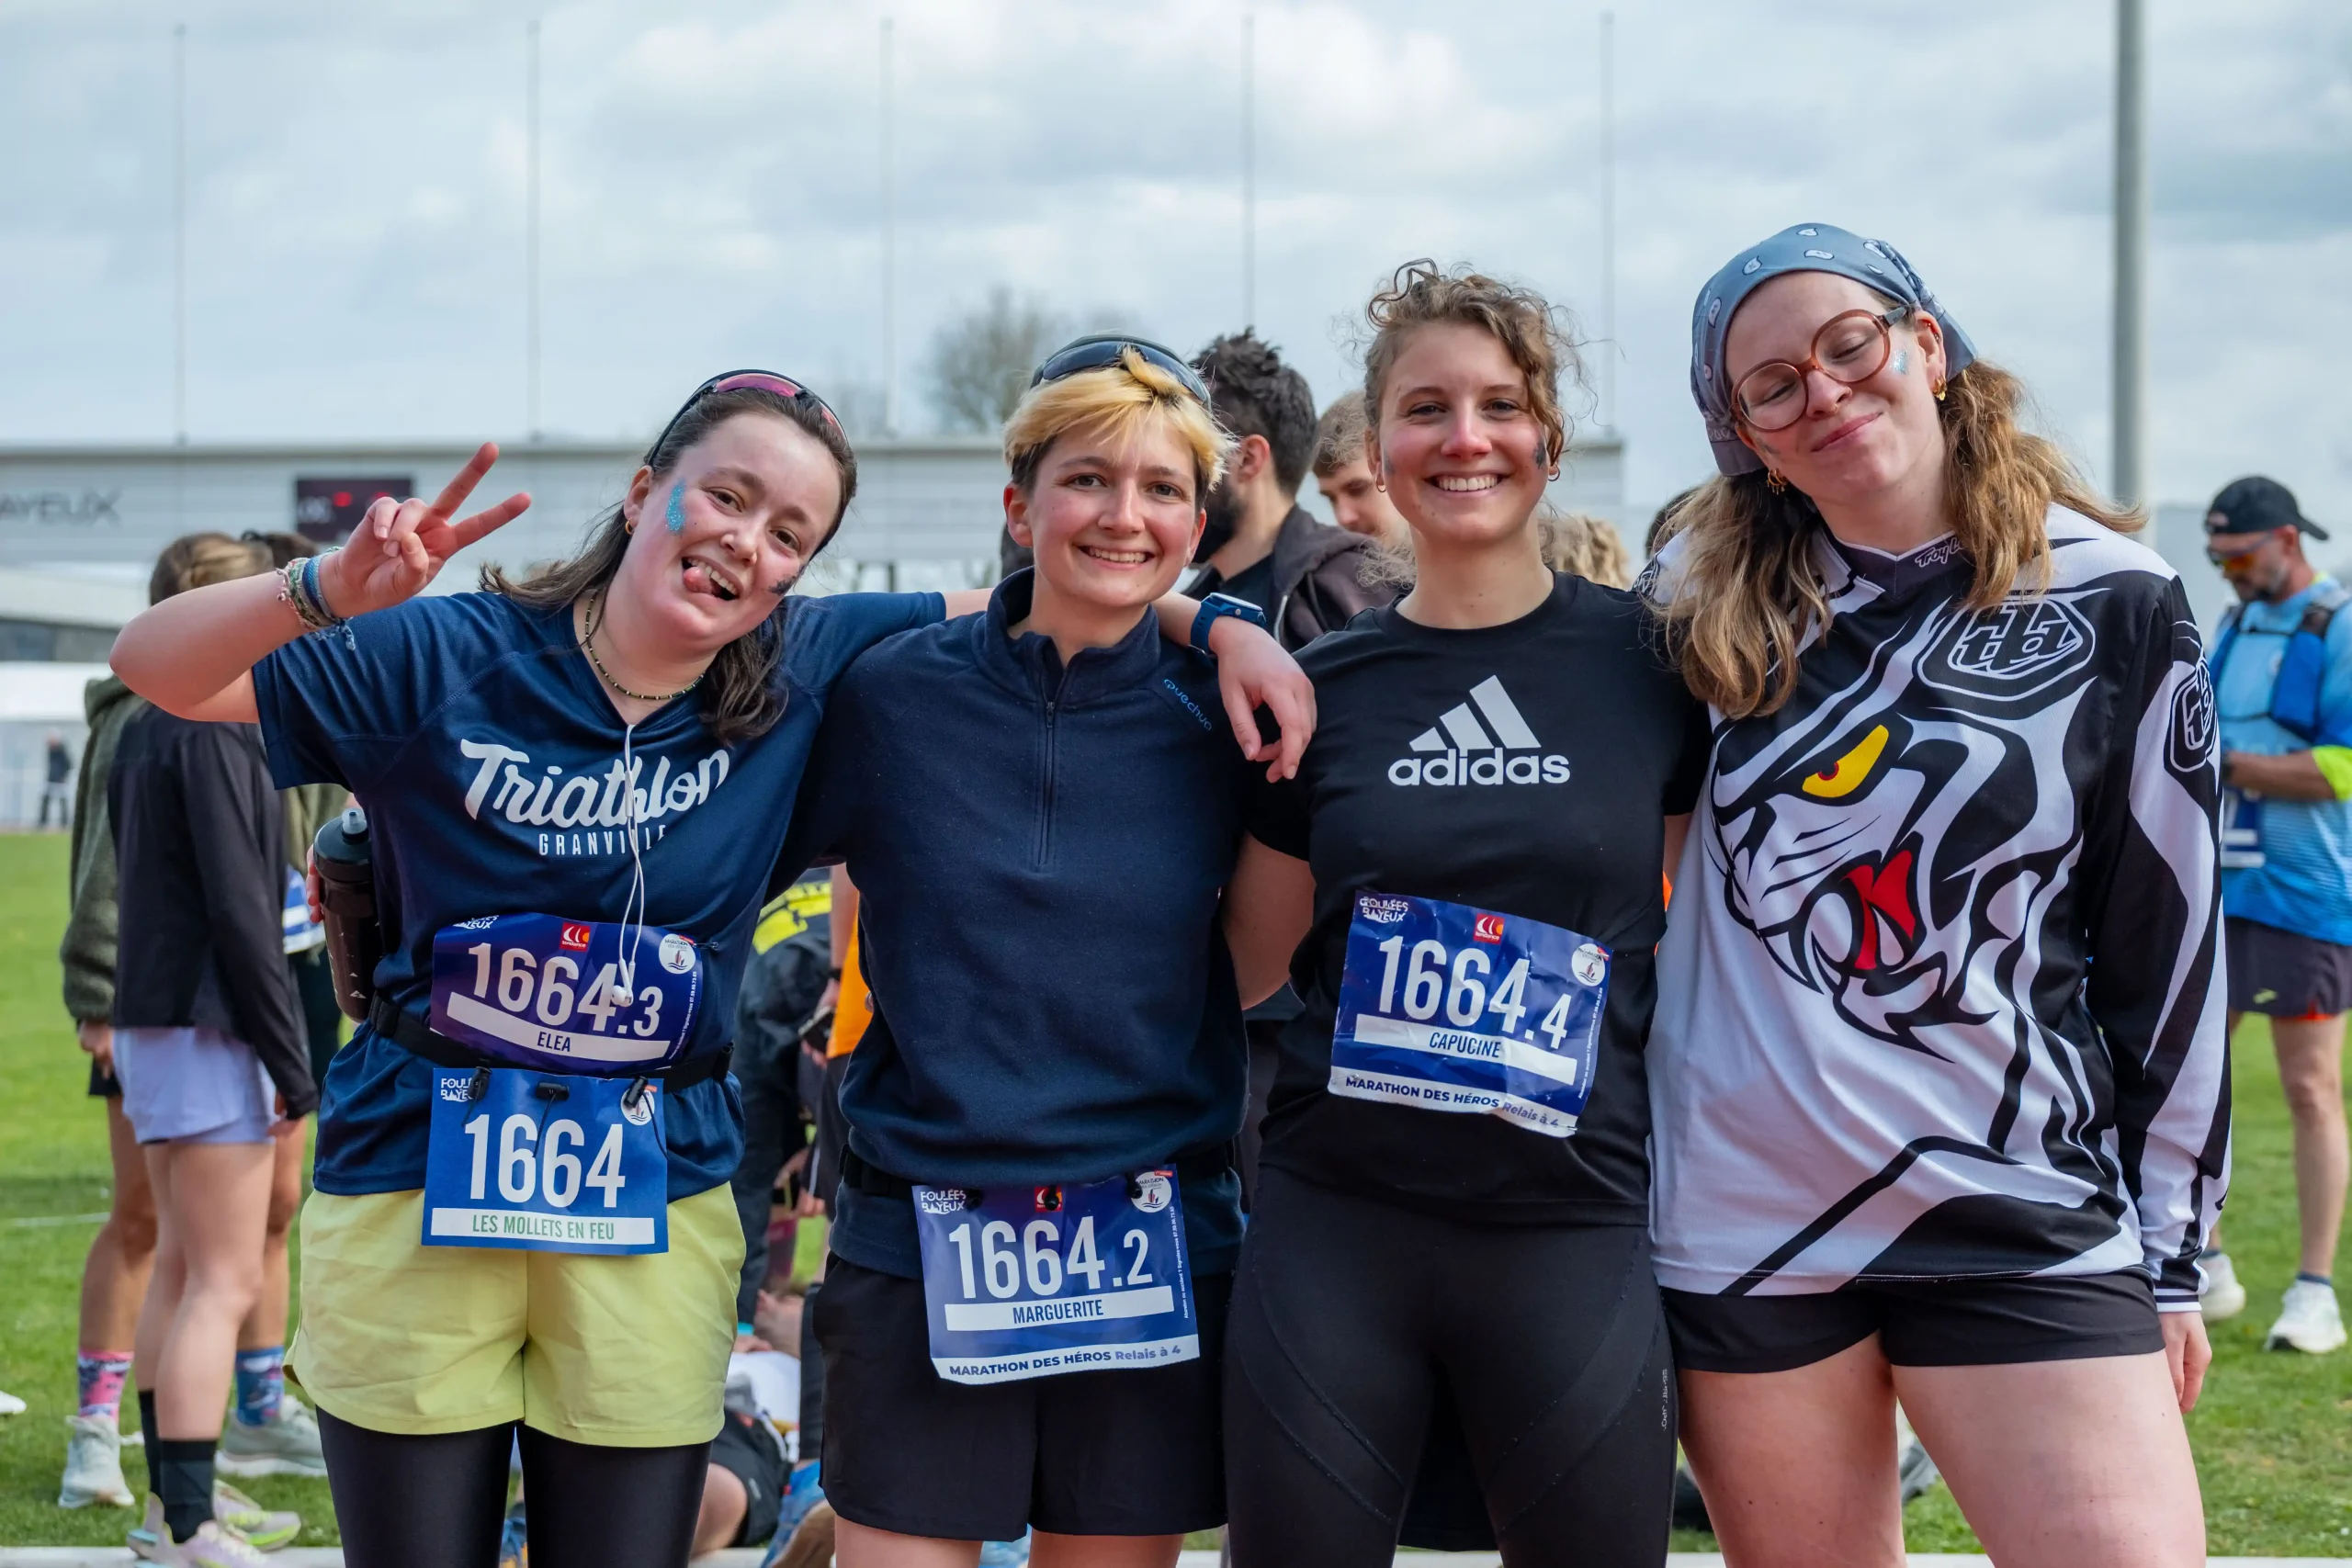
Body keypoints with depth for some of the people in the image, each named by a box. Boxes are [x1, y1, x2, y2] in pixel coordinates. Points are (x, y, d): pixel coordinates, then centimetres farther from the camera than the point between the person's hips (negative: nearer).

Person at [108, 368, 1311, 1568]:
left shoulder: (805, 672, 0)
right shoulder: (450, 658, -6)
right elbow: (153, 670, -6)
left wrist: (1216, 625, -7)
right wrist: (334, 587, -23)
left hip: (655, 1198, 2)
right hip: (414, 1189, -2)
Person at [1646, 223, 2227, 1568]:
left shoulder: (2115, 607, -1)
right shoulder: (1708, 603, 5)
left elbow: (2171, 947, 2)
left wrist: (2172, 1253, 3)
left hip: (2017, 1210, -2)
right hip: (1736, 1210, 2)